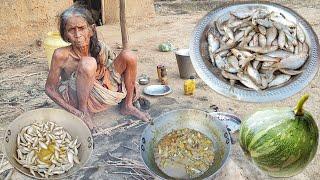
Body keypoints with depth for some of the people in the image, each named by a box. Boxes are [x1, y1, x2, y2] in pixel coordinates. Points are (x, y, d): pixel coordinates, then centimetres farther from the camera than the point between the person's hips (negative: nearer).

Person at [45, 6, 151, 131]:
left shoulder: (100, 48, -13)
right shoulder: (61, 55, -23)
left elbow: (118, 66, 7)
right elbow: (50, 89, -15)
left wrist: (131, 82, -7)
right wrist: (73, 111, -24)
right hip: (77, 100, -5)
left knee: (128, 56, -10)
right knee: (88, 63, -34)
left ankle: (127, 106, 6)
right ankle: (83, 111, -14)